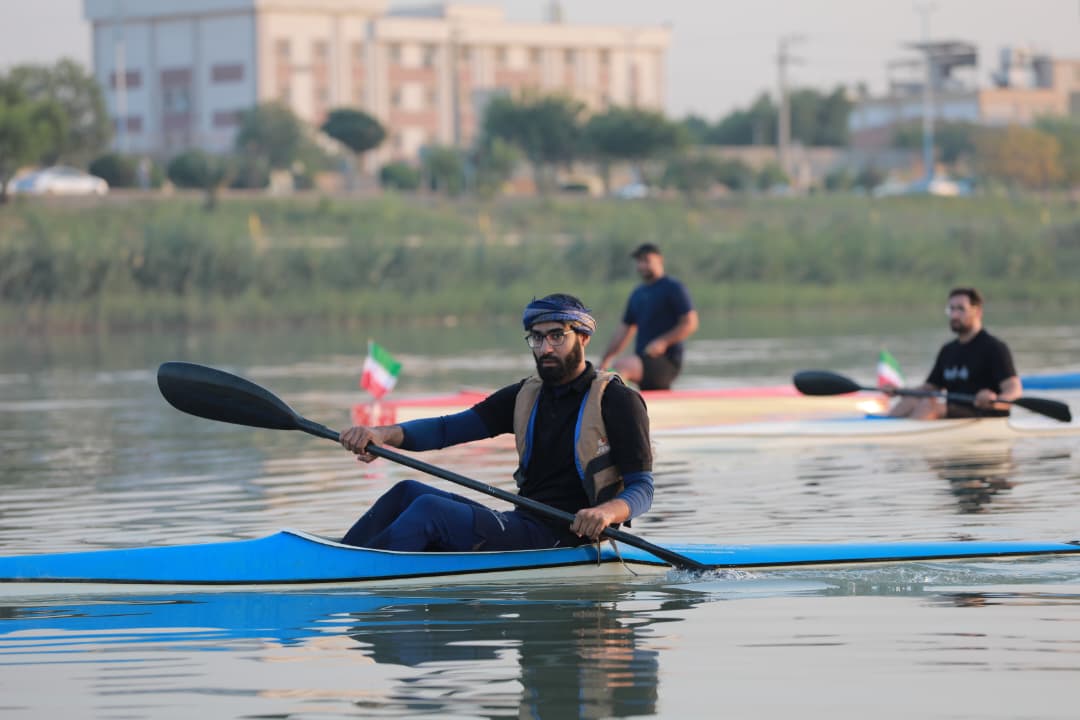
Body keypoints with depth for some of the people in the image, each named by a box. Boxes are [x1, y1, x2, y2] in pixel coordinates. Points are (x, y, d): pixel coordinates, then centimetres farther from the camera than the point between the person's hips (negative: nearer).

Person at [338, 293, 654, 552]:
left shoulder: (617, 400, -4)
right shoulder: (526, 395, 16)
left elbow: (642, 488, -8)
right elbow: (449, 428, 7)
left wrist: (607, 512, -31)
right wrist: (384, 434, -11)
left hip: (561, 541, -8)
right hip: (521, 525, 8)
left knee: (429, 509, -23)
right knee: (409, 492, -5)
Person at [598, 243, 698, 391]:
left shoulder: (674, 288, -2)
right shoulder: (637, 294, 20)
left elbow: (690, 324, -10)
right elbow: (624, 331, 22)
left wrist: (663, 342, -22)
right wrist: (605, 361, 12)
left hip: (667, 360, -8)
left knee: (620, 367, -29)